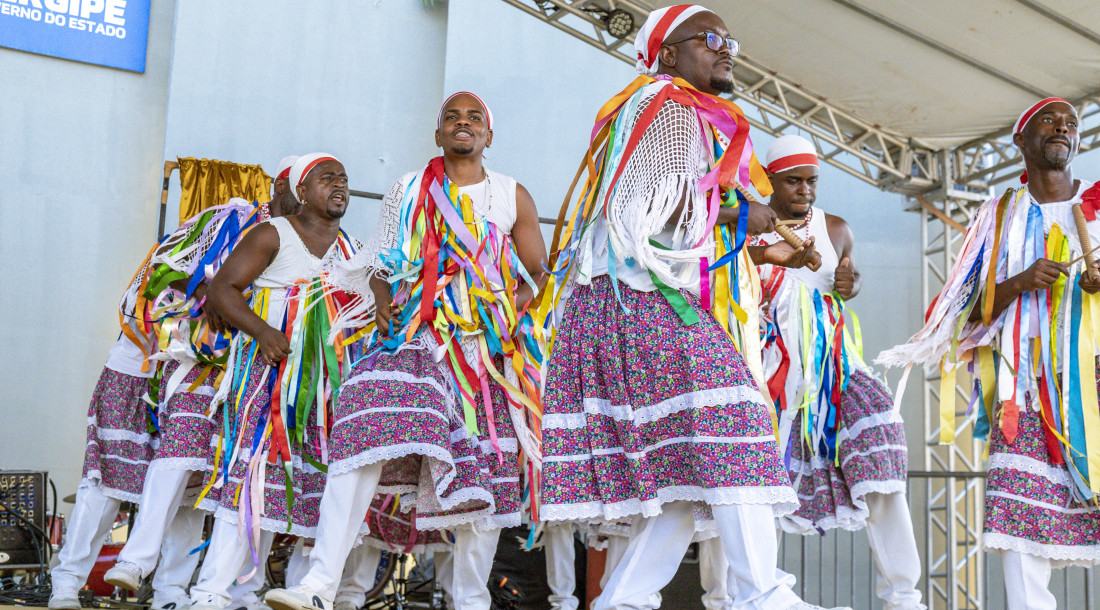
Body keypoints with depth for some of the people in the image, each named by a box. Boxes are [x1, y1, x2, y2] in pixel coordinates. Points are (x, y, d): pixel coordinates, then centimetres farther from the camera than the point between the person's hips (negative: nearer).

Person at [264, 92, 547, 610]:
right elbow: (382, 264, 15)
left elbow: (536, 272, 11)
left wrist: (513, 318, -8)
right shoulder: (408, 190, 16)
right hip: (414, 334, 0)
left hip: (487, 347, 1)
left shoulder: (513, 196, 13)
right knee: (369, 428, -21)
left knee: (482, 464, -2)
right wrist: (383, 304, -5)